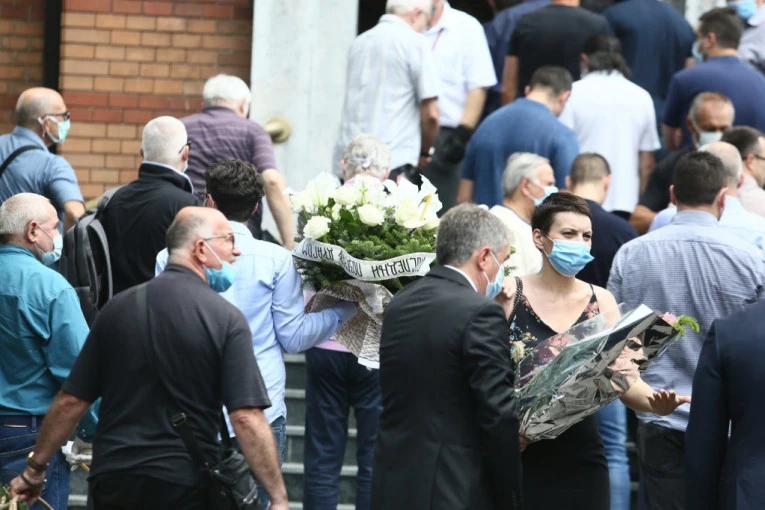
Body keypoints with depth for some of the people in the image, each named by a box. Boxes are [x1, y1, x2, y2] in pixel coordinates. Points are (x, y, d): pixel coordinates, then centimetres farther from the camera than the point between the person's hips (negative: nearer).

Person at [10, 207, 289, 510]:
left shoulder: (118, 307, 4)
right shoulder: (227, 319, -9)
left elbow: (71, 402, 6)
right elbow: (247, 419, -16)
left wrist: (34, 469, 16)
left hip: (112, 483, 4)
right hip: (187, 485, -4)